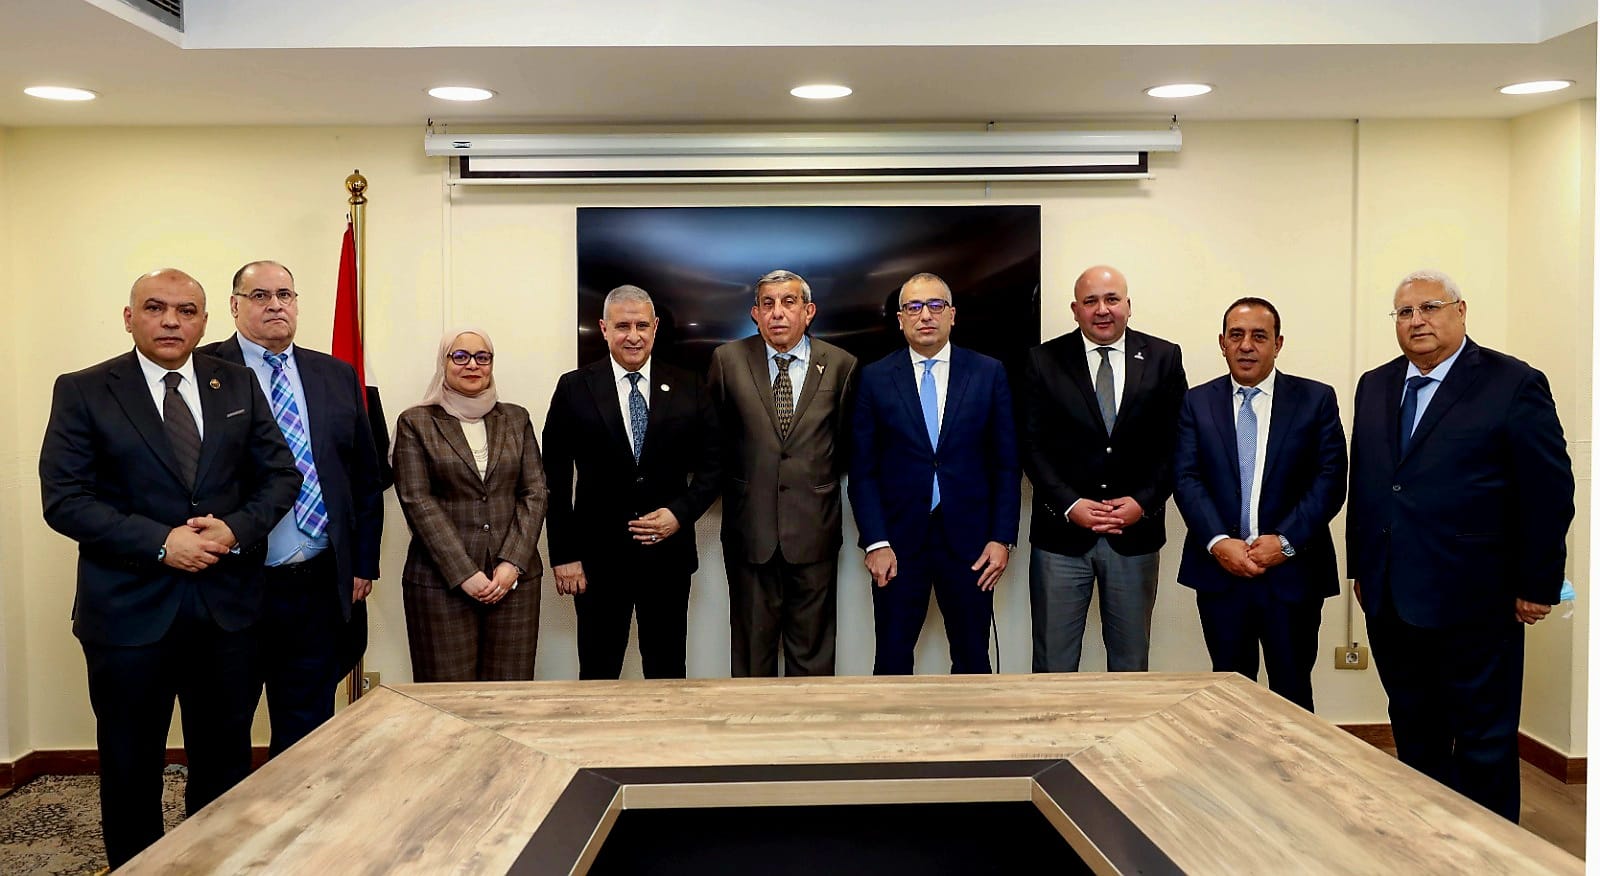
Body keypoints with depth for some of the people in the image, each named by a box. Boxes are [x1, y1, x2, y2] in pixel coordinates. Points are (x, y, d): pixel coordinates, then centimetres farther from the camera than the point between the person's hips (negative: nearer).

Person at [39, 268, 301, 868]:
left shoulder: (238, 385, 6)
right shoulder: (82, 392, -2)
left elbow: (281, 475, 6)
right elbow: (64, 500, -9)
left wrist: (236, 528, -12)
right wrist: (160, 543, -18)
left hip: (227, 606, 3)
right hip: (129, 610, -2)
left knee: (225, 759, 14)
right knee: (130, 766, 12)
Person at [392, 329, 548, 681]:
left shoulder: (516, 418, 13)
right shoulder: (415, 423, 5)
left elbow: (535, 493, 7)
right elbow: (417, 501, -4)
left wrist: (512, 563, -7)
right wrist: (464, 574, -12)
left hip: (514, 578, 2)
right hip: (441, 582, -2)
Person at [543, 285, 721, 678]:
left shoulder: (688, 389, 4)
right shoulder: (574, 389, 0)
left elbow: (711, 464, 7)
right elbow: (555, 479, -1)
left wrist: (681, 513, -10)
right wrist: (564, 556, -6)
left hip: (669, 555, 1)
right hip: (598, 556, -1)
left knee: (667, 672, 11)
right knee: (598, 673, 8)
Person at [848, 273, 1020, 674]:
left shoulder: (989, 373, 3)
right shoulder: (874, 378, 2)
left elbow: (1007, 464, 4)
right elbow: (863, 470, 1)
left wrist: (1003, 538, -3)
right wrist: (875, 543, -7)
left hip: (969, 540, 1)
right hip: (898, 541, 0)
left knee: (972, 659, 10)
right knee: (892, 659, 7)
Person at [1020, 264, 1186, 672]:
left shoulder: (1163, 358, 4)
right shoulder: (1044, 361, 1)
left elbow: (1175, 442, 3)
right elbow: (1032, 445, -2)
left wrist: (1144, 502, -9)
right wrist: (1070, 505, -12)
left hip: (1136, 531, 1)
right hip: (1061, 532, -1)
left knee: (1131, 664, 13)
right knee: (1053, 666, 5)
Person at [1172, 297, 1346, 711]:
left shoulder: (1316, 399, 3)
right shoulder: (1197, 402, 7)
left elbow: (1330, 479, -3)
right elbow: (1186, 478, -1)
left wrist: (1286, 541, -14)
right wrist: (1218, 542, -15)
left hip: (1292, 571, -1)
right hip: (1219, 570, 1)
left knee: (1292, 694, 7)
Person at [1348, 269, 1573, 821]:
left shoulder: (1514, 385, -6)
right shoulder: (1375, 386, 11)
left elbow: (1549, 493, -6)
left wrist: (1538, 585, -7)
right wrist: (1360, 567, 13)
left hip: (1473, 602, -5)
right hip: (1390, 600, 6)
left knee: (1484, 743, 6)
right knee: (1413, 734, 16)